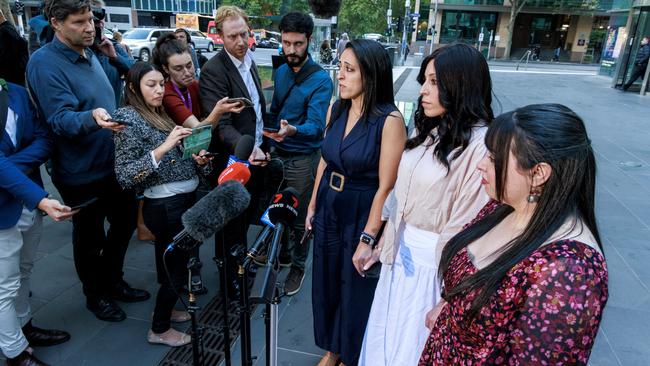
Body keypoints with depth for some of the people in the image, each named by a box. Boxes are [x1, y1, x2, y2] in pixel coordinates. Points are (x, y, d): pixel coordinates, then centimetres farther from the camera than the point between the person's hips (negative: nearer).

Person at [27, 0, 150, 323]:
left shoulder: (90, 55, 7)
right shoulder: (44, 63, -17)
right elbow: (60, 119, -27)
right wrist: (92, 118, -44)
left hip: (115, 164, 8)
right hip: (83, 173, -8)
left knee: (125, 223, 19)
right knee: (90, 238, 10)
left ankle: (113, 282, 41)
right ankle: (95, 295, 34)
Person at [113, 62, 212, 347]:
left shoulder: (159, 114, 11)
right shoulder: (127, 117, -11)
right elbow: (125, 176, -19)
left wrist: (197, 160, -3)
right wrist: (164, 147, -25)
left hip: (185, 199, 7)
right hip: (165, 206, -7)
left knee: (172, 263, 20)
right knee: (177, 268, 6)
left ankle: (165, 310, 41)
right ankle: (159, 329, 25)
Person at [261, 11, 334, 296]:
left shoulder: (321, 79, -17)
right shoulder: (280, 72, 4)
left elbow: (316, 125, -25)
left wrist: (291, 131, -45)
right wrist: (270, 144, 17)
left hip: (302, 159, -6)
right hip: (277, 154, 6)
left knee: (299, 218, 8)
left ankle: (298, 266, 28)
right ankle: (284, 254, 40)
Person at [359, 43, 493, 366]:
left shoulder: (480, 145, -22)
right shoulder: (428, 129, 4)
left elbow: (466, 225, -20)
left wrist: (446, 297, -14)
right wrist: (382, 245, 12)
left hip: (435, 262, -7)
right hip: (402, 252, 7)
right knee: (386, 337, 24)